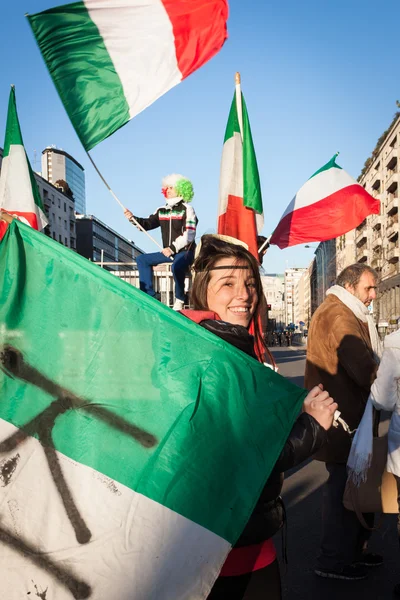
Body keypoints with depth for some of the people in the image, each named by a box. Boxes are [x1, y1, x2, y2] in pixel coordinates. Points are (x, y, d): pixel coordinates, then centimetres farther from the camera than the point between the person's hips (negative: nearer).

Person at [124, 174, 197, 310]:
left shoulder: (187, 209, -7)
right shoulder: (161, 210, 12)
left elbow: (189, 235, -17)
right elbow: (147, 224, 8)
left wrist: (173, 248, -23)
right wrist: (133, 218, -9)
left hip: (185, 252, -8)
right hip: (169, 252, 8)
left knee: (176, 267, -39)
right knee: (142, 259, 6)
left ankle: (179, 299, -19)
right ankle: (149, 295, 2)